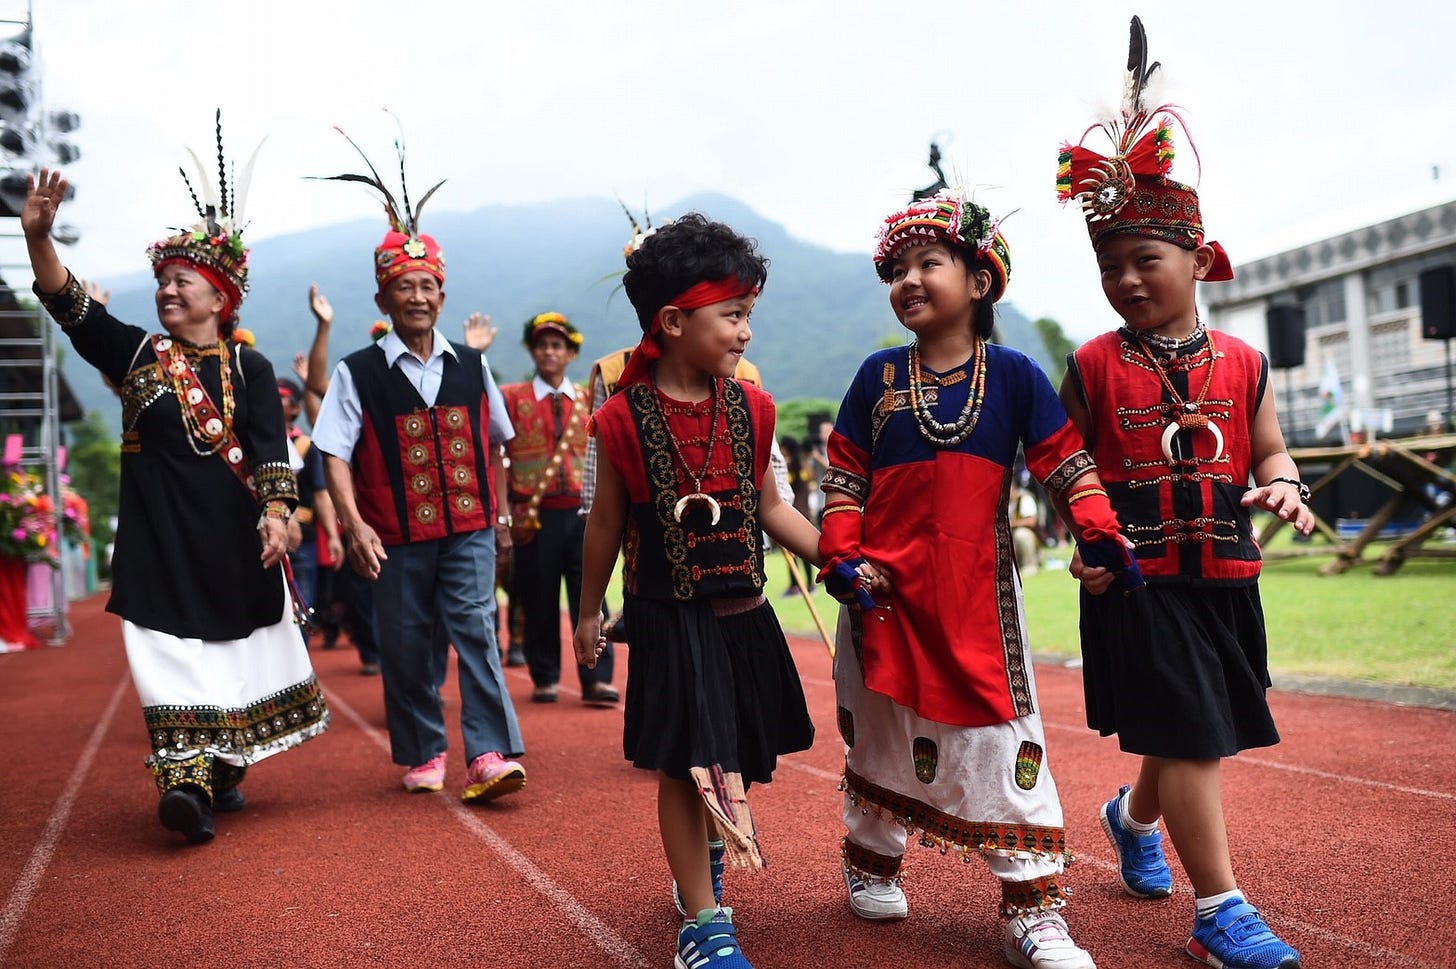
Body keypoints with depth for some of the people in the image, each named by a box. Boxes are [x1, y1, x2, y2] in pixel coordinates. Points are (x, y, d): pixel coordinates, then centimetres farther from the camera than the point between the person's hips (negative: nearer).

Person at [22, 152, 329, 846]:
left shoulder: (249, 369, 3)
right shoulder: (137, 354, 7)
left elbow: (271, 451, -6)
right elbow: (68, 304, -4)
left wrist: (276, 515, -21)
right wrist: (37, 237, -20)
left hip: (235, 536, 0)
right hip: (158, 537, 0)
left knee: (238, 649, 8)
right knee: (173, 652, -8)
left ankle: (224, 771, 24)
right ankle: (185, 779, -13)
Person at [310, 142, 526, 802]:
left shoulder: (471, 367, 7)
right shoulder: (357, 373, -2)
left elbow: (493, 446, 15)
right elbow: (335, 456, -6)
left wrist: (500, 516, 15)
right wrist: (354, 525, -17)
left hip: (469, 530, 1)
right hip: (396, 537, -1)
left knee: (475, 628, -11)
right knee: (405, 645, 7)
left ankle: (489, 753, -9)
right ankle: (421, 754, 23)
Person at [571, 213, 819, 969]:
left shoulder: (750, 407, 1)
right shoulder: (625, 417, -10)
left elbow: (768, 505, 10)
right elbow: (607, 523, 0)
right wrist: (589, 614, 8)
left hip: (744, 615, 5)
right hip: (669, 622, -4)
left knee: (737, 761, 16)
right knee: (684, 770, 0)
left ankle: (703, 864, 44)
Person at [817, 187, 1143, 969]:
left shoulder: (1014, 375, 0)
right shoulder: (878, 376, 3)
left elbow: (1065, 463, 0)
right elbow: (843, 477, 3)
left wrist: (1099, 531, -15)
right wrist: (841, 557, -8)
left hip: (978, 592, -1)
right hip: (887, 589, 1)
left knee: (1002, 731, -1)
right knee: (880, 730, 14)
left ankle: (1031, 905, 8)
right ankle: (871, 859, 36)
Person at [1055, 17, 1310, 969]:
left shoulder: (1242, 362, 4)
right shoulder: (1093, 368, -3)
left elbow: (1267, 450, 11)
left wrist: (1282, 486, -9)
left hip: (1224, 577, 4)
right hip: (1137, 580, -4)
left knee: (1194, 736, 17)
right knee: (1189, 736, -5)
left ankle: (1134, 816, 47)